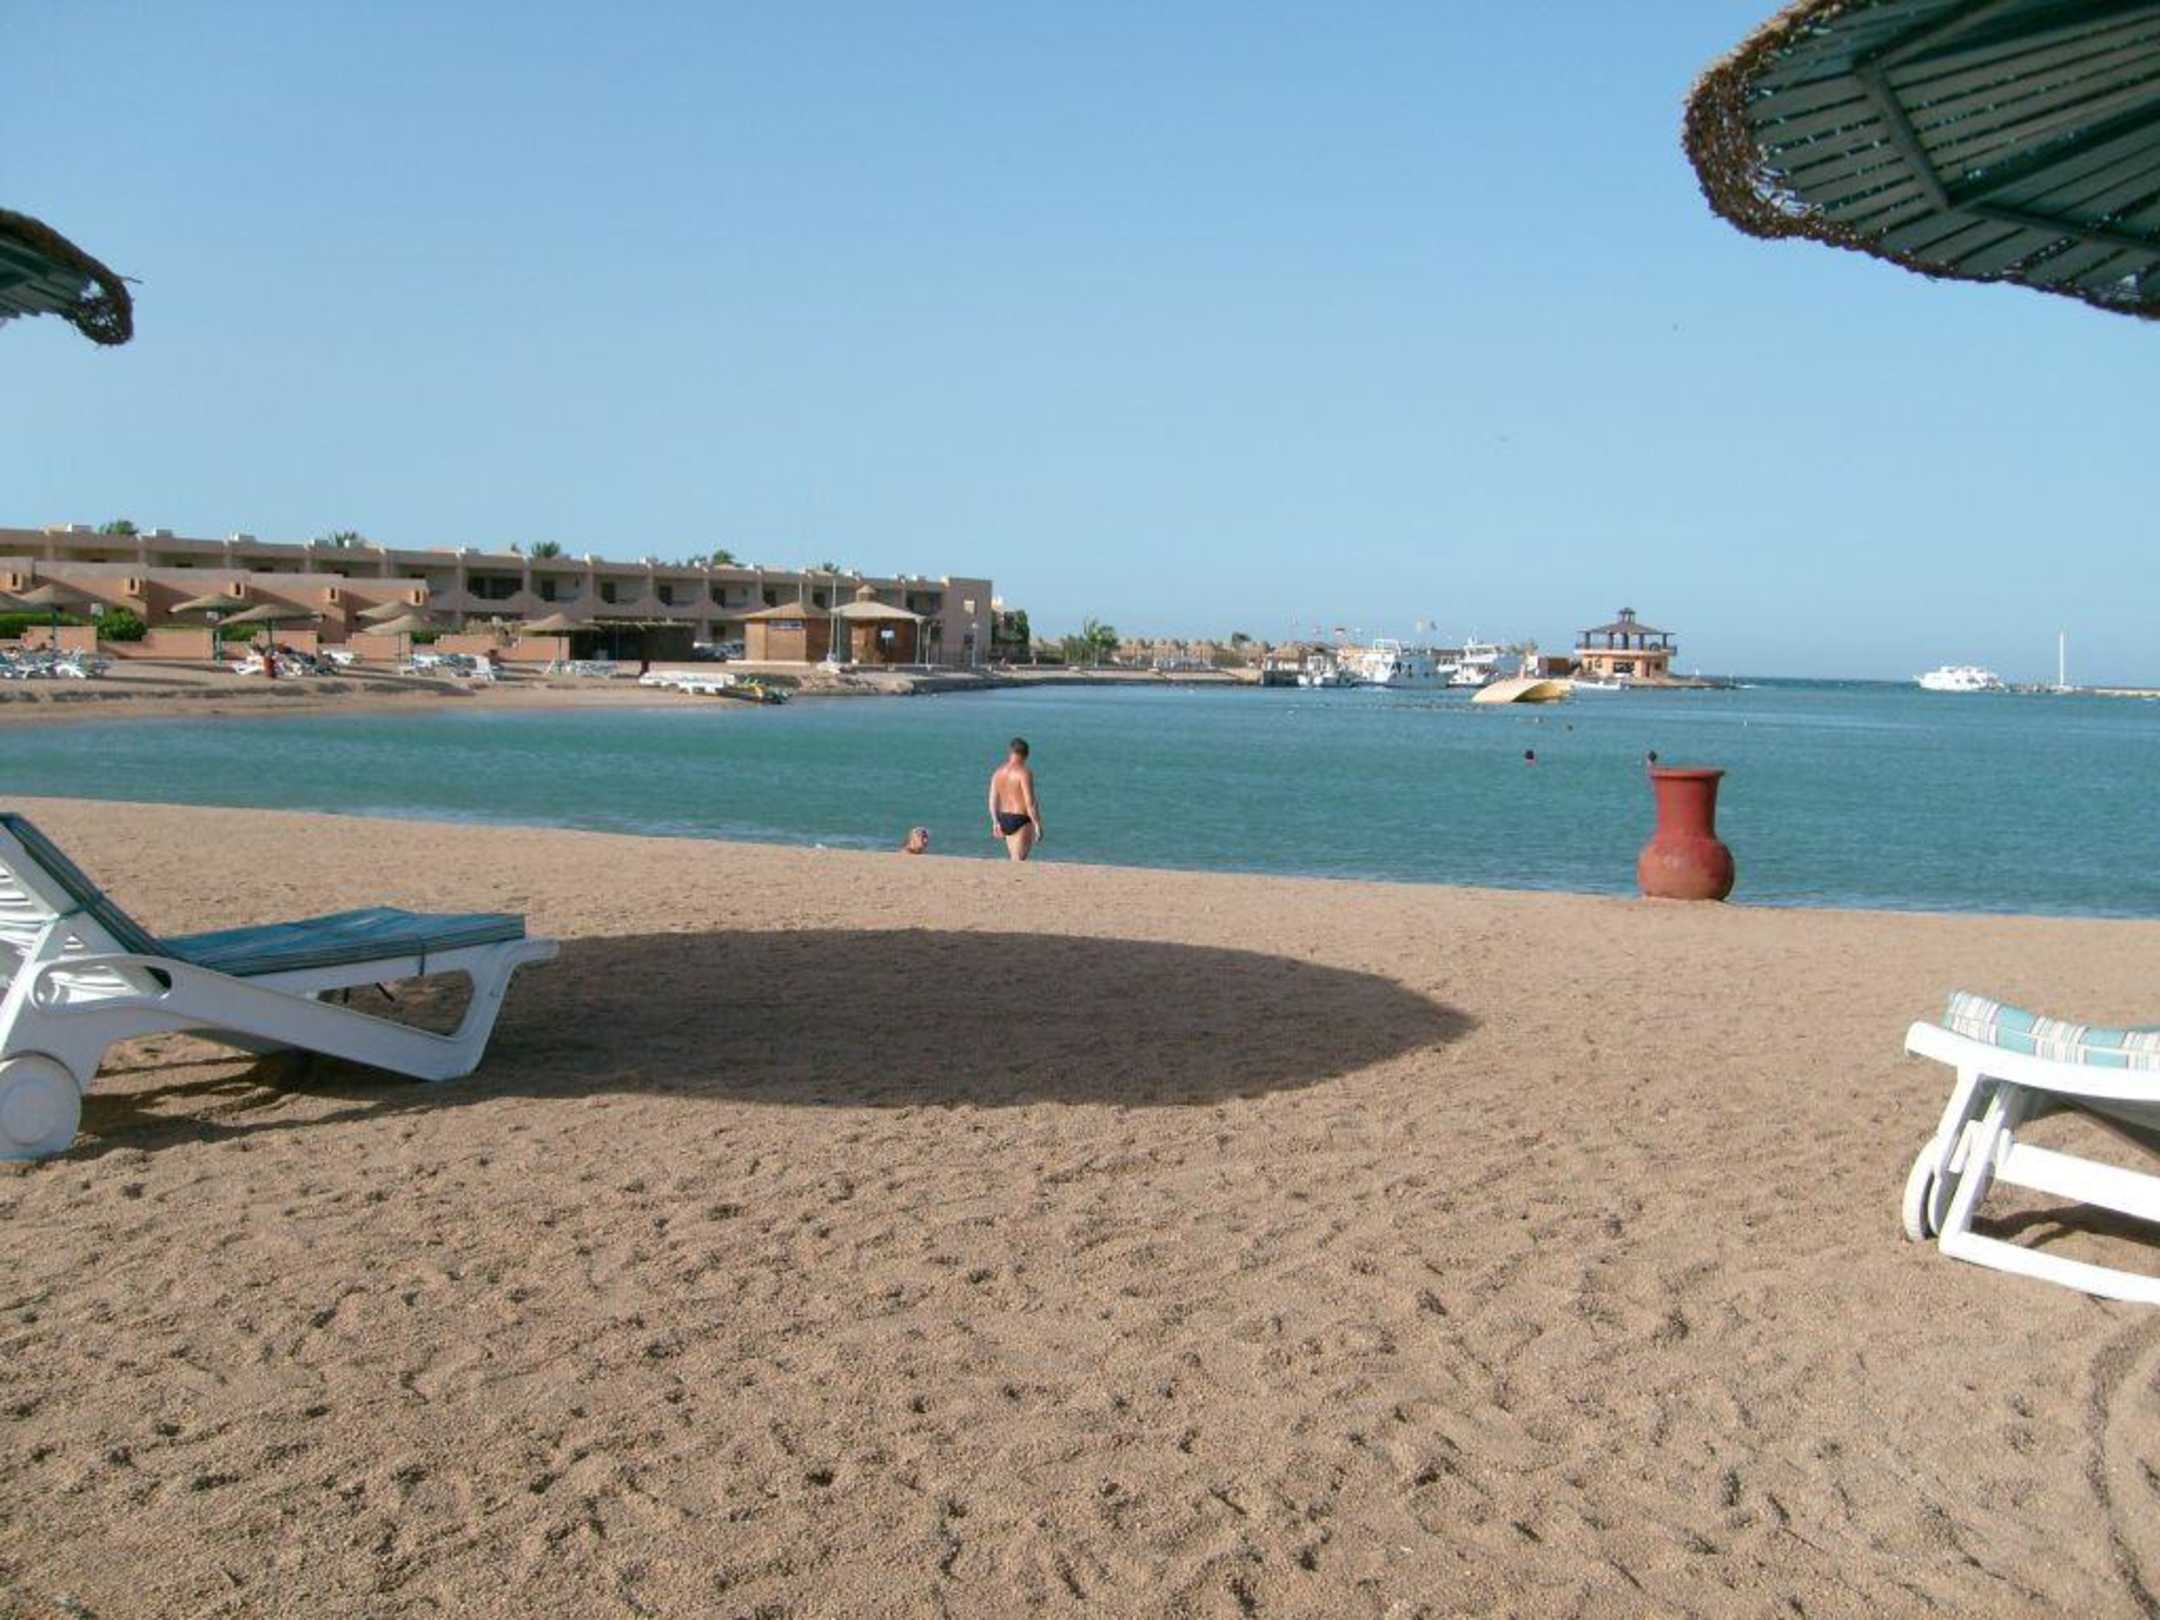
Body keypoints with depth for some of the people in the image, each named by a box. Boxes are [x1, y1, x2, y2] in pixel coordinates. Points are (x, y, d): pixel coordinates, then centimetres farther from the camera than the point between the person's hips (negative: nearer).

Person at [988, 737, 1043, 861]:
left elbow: (993, 800, 9)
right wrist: (1038, 825, -15)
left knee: (1015, 860, 18)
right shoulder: (1024, 773, -16)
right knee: (1018, 861, -6)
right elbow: (1030, 803, -20)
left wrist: (996, 822, 17)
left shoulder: (998, 772, 6)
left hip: (1005, 820, 7)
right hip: (1022, 822, -7)